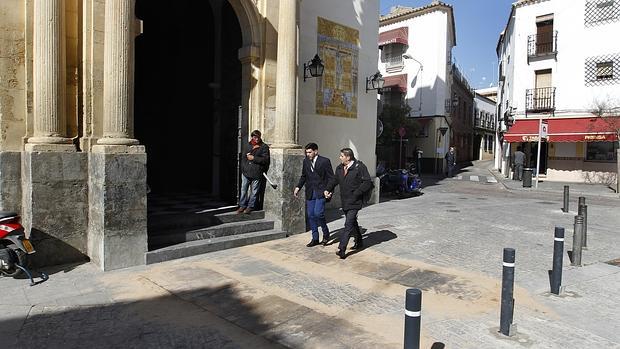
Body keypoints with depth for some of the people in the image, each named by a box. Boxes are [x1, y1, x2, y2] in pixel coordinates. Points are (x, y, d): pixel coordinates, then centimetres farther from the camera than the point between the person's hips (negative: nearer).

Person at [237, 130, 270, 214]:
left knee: (254, 191, 3)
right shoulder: (248, 145, 14)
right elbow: (243, 157, 21)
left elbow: (265, 159, -11)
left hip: (256, 173, -4)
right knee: (243, 190, 9)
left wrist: (253, 158, -13)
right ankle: (242, 205, 21)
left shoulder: (264, 147, -2)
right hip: (246, 172, 5)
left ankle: (251, 206, 16)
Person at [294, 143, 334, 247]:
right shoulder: (306, 161, 9)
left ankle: (326, 234, 8)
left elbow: (331, 177, -5)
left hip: (321, 192, -6)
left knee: (318, 213, -16)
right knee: (311, 215, 7)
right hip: (310, 193, 6)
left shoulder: (325, 161, -7)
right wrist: (298, 187, 6)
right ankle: (315, 238, 20)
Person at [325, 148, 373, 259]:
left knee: (349, 224, -12)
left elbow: (367, 182, -15)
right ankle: (359, 242, 38)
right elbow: (334, 179, 17)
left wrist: (356, 193, -18)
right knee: (352, 222, 20)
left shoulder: (360, 167, -13)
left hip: (354, 202, -8)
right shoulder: (339, 168, 9)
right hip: (344, 201, 8)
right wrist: (328, 189, 1)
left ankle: (342, 249, -14)